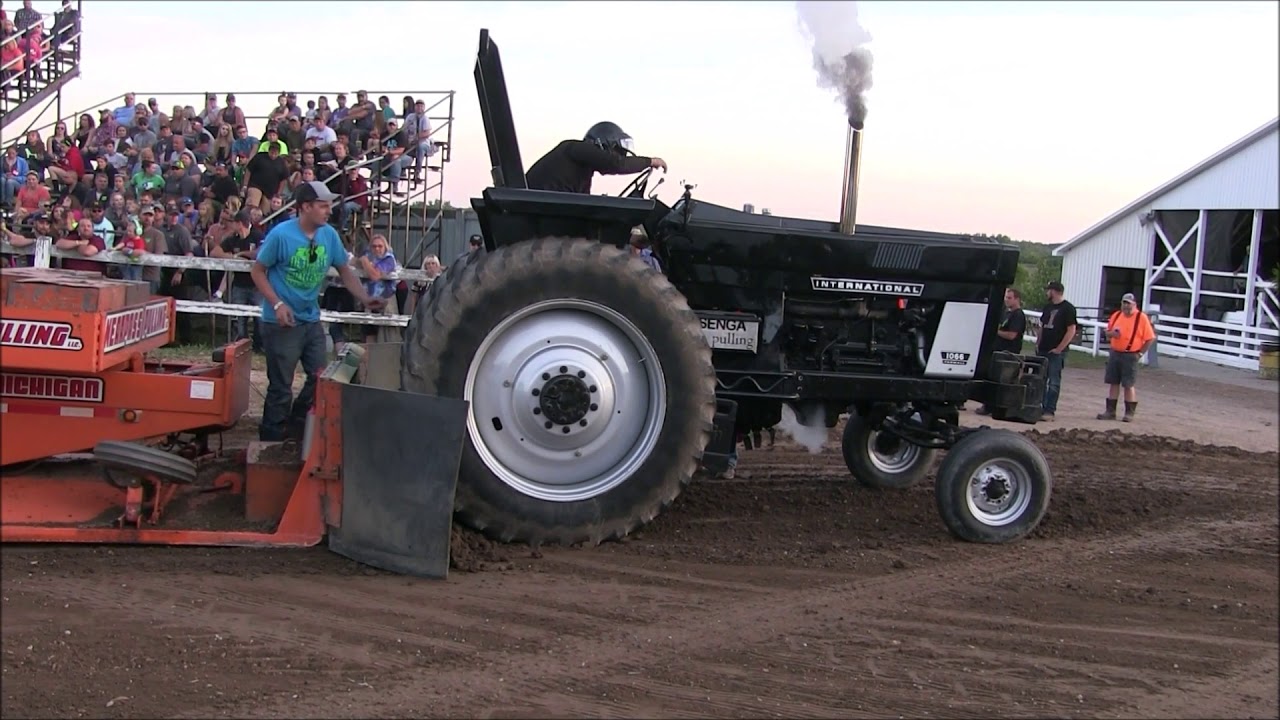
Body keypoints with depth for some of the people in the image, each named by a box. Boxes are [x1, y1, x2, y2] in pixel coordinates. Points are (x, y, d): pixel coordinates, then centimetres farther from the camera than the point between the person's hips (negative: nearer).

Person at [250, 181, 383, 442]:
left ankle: (296, 426, 31)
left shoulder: (329, 235, -1)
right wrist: (278, 304, -18)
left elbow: (345, 270, 8)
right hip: (282, 322, -6)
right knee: (281, 386, 1)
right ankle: (271, 440, 15)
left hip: (311, 320, 6)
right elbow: (257, 271, -8)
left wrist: (365, 298, -6)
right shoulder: (281, 234, -15)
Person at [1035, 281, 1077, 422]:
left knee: (1053, 382, -5)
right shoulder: (1048, 307, 15)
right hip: (1042, 350, 8)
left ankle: (1049, 411, -5)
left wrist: (1059, 349, -15)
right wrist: (1038, 343, 10)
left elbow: (1071, 331, -12)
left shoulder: (1068, 308, -7)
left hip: (1056, 352, -8)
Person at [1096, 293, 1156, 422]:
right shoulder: (1116, 316, 9)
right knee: (1113, 383, 9)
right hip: (1114, 353, 5)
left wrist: (1140, 353, -10)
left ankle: (1129, 413, 8)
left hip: (1130, 356, -5)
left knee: (1129, 385, -1)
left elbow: (1150, 338, -9)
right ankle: (1110, 411, 14)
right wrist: (1111, 333, -5)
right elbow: (1108, 333, 18)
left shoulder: (1142, 318, -8)